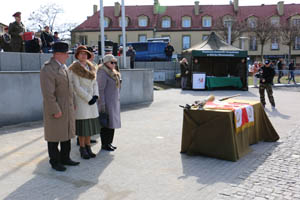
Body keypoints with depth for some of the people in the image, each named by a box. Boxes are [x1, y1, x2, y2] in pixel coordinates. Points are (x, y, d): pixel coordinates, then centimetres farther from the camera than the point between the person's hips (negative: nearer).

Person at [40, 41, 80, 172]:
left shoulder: (63, 67, 12)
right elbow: (48, 93, -21)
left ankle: (65, 158, 28)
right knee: (54, 136, 3)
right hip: (56, 108, -9)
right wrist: (55, 111, -21)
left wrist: (72, 103, 16)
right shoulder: (48, 69, -17)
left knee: (67, 134, 15)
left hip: (68, 108, 9)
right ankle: (55, 162, 16)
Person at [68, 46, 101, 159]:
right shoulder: (74, 69, -9)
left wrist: (95, 96, -5)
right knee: (82, 126, -1)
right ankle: (82, 150, 11)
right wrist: (89, 98, -16)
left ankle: (88, 148, 20)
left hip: (91, 100, 6)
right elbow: (76, 87, -14)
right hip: (80, 100, -6)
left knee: (90, 125, 9)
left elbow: (94, 83, 12)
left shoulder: (91, 67, 11)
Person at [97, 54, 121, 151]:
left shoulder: (113, 73, 16)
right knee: (106, 124, -4)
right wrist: (102, 105, -22)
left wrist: (117, 101, 18)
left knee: (112, 123, 12)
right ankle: (104, 144, 5)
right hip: (106, 103, -9)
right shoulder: (103, 73, -13)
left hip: (114, 102, 9)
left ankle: (109, 142, 22)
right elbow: (100, 90, -18)